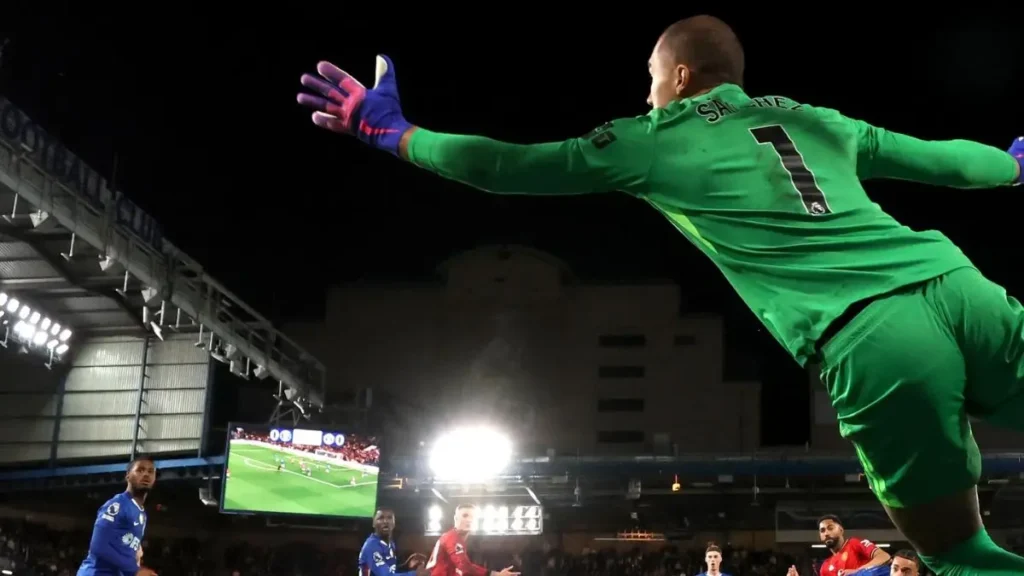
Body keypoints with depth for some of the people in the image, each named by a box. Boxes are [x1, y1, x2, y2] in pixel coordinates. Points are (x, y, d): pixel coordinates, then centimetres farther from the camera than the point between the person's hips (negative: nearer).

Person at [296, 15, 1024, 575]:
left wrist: (390, 131, 34)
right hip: (962, 286, 5)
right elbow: (939, 157, 41)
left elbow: (501, 167, 21)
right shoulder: (814, 120, 28)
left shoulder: (651, 140, 16)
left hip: (870, 343, -4)